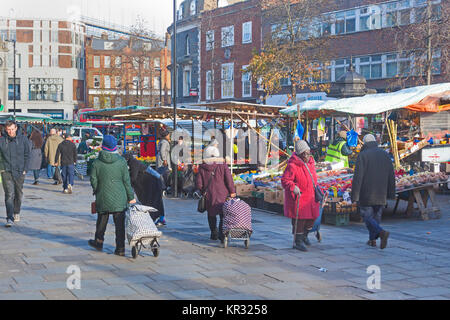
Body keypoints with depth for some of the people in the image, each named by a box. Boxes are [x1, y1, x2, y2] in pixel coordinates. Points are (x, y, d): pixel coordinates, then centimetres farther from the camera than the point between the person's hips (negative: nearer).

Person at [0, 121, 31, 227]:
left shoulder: (23, 139, 1)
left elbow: (27, 155, 4)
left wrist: (25, 169, -2)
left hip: (19, 171, 1)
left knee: (18, 194, 14)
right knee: (9, 194, -11)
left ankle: (16, 213, 36)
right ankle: (10, 218, -14)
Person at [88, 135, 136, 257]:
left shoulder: (97, 162, -6)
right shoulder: (121, 161, -6)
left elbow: (93, 180, -1)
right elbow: (126, 181, -3)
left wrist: (97, 191, 18)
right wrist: (131, 197, 5)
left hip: (103, 198, 1)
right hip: (119, 199, -1)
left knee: (102, 220, 20)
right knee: (120, 224, 3)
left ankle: (98, 242, 35)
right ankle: (120, 249, 2)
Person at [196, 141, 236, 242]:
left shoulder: (202, 168, -2)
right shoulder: (223, 165, -4)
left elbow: (198, 184, 0)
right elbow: (229, 180, -8)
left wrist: (203, 191, 18)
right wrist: (232, 191, 2)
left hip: (209, 195, 1)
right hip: (223, 195, -1)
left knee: (211, 215, 20)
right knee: (223, 215, 5)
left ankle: (214, 233, 24)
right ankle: (222, 234, -9)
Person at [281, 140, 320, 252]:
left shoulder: (310, 162, 9)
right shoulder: (292, 166, -18)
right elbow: (285, 180, -19)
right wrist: (293, 187, -33)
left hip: (310, 197, 8)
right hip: (298, 197, -8)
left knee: (312, 217, 15)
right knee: (299, 219, -4)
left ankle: (304, 236, 39)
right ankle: (298, 241, 9)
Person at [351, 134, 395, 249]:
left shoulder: (363, 155, -9)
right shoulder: (385, 154, 6)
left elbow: (358, 176, -15)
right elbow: (391, 175, 7)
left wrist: (354, 195, -12)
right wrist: (391, 193, 13)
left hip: (366, 193, -5)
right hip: (381, 193, 5)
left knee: (367, 217, 1)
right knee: (376, 216, 18)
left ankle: (382, 233, -21)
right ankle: (372, 239, 21)